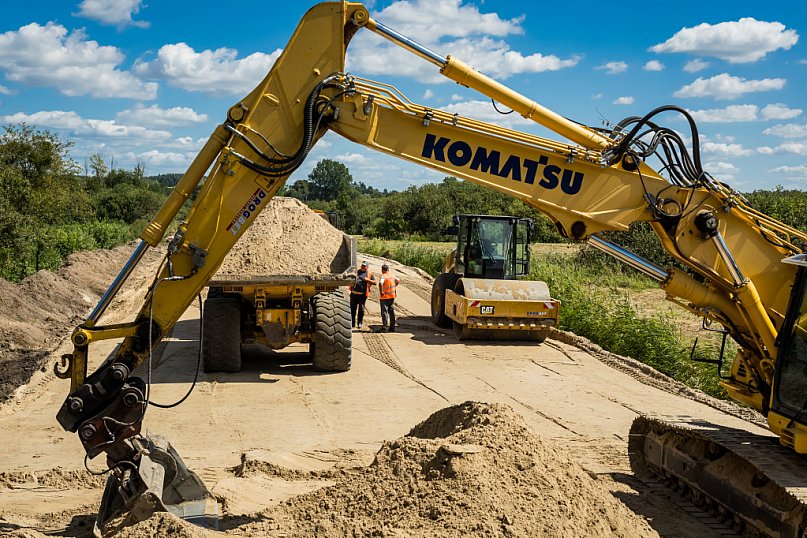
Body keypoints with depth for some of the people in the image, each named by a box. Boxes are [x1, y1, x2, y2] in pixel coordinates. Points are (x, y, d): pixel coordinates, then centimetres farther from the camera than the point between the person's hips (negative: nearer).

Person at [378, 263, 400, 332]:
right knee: (391, 312, 10)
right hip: (392, 296, 6)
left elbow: (380, 283, -31)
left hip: (385, 296, -6)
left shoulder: (383, 276, -13)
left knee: (384, 311, -2)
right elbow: (398, 280, 19)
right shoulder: (392, 276, 7)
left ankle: (384, 326, -6)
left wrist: (381, 292, -23)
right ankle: (392, 327, 12)